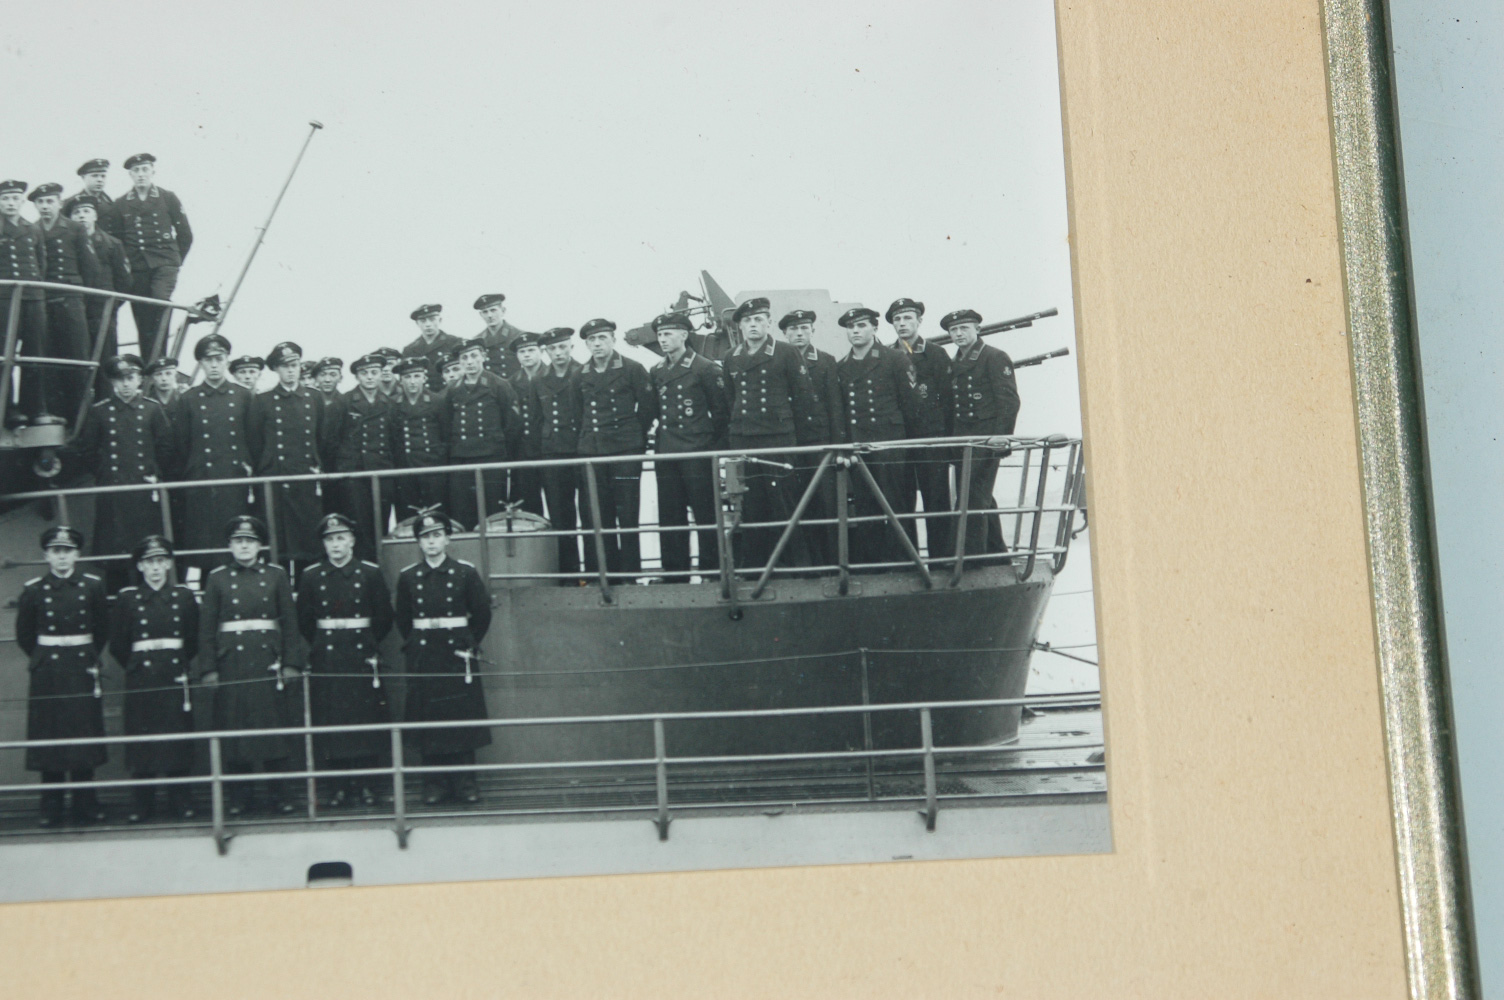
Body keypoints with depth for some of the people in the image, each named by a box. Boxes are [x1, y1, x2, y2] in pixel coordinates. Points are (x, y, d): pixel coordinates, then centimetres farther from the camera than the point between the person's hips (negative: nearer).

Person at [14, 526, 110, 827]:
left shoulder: (92, 586, 1)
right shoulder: (33, 591, 0)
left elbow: (102, 630, 10)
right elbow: (24, 635, 10)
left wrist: (88, 657, 9)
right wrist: (39, 659, 9)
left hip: (82, 671, 0)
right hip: (47, 675, 0)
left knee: (84, 736, 3)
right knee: (48, 740, 1)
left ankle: (85, 805, 13)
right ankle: (50, 808, 8)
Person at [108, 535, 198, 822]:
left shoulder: (184, 597, 5)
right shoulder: (127, 598, 3)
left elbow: (193, 641, 10)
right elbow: (118, 644, 5)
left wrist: (179, 666, 5)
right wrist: (135, 667, 4)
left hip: (175, 677, 1)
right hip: (141, 678, -1)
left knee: (178, 737, 1)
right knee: (141, 742, 0)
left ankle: (180, 802, 9)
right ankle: (141, 804, 7)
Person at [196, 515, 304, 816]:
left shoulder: (276, 575, 6)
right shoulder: (218, 578, 6)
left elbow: (290, 622, 5)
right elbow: (206, 626, 3)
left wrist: (291, 663, -2)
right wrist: (208, 669, -3)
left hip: (268, 660, 0)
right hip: (232, 663, 0)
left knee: (275, 722, 1)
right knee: (234, 728, 1)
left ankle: (278, 794, 9)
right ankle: (239, 796, 9)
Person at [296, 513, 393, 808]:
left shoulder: (370, 573, 3)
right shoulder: (310, 576, 5)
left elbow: (384, 618, 6)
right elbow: (304, 621, 9)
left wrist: (369, 646, 6)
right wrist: (320, 647, 6)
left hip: (362, 656, -1)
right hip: (326, 660, 1)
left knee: (366, 717, -2)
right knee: (330, 721, -1)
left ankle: (366, 784, 5)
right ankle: (340, 785, 6)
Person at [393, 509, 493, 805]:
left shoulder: (465, 572, 0)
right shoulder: (407, 577, 4)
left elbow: (482, 613, 6)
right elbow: (403, 619, 13)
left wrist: (470, 645, 3)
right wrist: (414, 646, 5)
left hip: (457, 655, -1)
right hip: (423, 658, 1)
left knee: (463, 717, 0)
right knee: (427, 721, 1)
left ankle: (464, 781, 8)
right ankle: (435, 783, 9)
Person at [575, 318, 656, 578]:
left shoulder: (632, 369, 0)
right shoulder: (583, 375, 12)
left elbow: (648, 407, 3)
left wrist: (635, 437, 7)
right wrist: (587, 440, 11)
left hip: (625, 451, -4)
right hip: (591, 454, 4)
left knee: (627, 515, -5)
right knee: (597, 517, 2)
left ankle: (630, 573, -1)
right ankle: (604, 574, 7)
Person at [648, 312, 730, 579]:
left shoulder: (706, 370, -3)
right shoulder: (656, 373, 13)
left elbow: (722, 412, -2)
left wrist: (714, 447, -1)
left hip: (697, 455, -5)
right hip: (666, 455, 6)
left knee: (705, 515, -2)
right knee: (670, 517, 6)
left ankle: (711, 571, 3)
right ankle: (675, 574, 12)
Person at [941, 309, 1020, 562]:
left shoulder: (995, 358, -3)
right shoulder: (953, 364, 18)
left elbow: (1009, 400, -10)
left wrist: (1002, 438, -18)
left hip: (985, 439, -8)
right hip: (961, 441, 8)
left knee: (974, 499, -12)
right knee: (981, 499, 12)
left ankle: (972, 557, -12)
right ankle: (996, 552, 20)